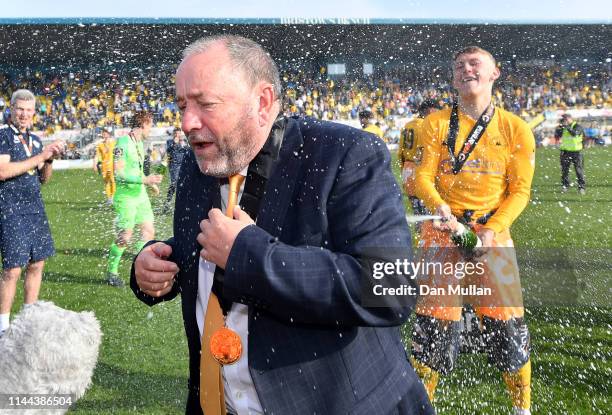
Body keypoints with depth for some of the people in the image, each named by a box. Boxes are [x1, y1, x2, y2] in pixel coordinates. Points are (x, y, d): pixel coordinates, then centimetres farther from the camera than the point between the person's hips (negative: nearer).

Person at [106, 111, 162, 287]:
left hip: (141, 194, 8)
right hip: (126, 196, -8)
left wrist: (149, 183, 25)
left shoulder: (140, 143, 11)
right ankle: (111, 272, 13)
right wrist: (144, 179, -23)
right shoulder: (123, 143, -16)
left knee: (148, 231, 6)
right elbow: (119, 173, -21)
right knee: (125, 237, -4)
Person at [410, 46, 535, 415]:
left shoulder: (515, 129, 2)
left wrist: (491, 229, -14)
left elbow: (520, 190, 0)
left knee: (506, 325, 2)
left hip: (493, 231, 0)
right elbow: (424, 176, -2)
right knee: (435, 322, -1)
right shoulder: (437, 123, 3)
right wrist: (439, 206, -23)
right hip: (444, 230, 0)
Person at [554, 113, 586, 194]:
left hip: (576, 152, -4)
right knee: (564, 170, 7)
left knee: (579, 170, -2)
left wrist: (567, 127, -31)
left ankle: (582, 187, 1)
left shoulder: (577, 126, -6)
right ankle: (565, 186, 17)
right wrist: (559, 127, -11)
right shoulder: (563, 128, 8)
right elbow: (557, 136, 2)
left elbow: (574, 133, -25)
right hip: (565, 151, 4)